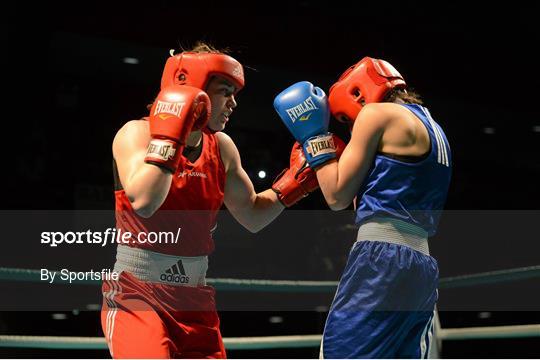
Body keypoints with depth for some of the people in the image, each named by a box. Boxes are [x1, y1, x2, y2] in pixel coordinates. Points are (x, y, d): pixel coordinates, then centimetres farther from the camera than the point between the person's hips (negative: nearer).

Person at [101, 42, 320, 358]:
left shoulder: (222, 148, 6)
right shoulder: (138, 133, -10)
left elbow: (253, 217, 17)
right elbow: (143, 201, -30)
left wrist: (295, 180, 5)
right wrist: (169, 136, -24)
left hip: (194, 301, 7)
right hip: (136, 296, -6)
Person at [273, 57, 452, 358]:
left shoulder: (378, 113, 0)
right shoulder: (432, 128, 25)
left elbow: (338, 197, 1)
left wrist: (314, 135, 10)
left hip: (381, 260, -9)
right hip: (423, 270, 9)